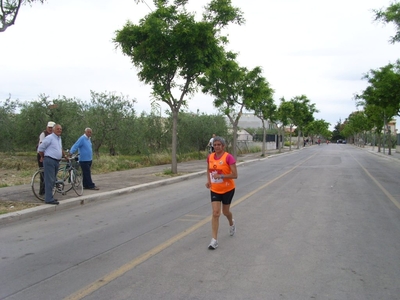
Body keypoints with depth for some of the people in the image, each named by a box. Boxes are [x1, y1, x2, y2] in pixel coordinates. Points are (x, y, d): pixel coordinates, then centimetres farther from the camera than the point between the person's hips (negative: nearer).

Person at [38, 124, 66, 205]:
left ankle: (49, 197, 20)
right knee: (49, 180, -9)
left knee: (53, 180, 12)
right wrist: (42, 157, 4)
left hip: (56, 161, 9)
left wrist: (64, 156, 29)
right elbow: (40, 148, -7)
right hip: (49, 161, -8)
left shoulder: (60, 139, 16)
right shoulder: (49, 138, -10)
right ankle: (49, 199, -8)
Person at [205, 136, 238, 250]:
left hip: (228, 189, -3)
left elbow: (235, 175, -20)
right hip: (214, 190, 3)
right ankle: (214, 240, 0)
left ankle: (231, 223, 51)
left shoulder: (228, 157, -18)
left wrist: (221, 176, -29)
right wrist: (208, 180, 0)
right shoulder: (210, 157, -2)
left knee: (225, 212, 15)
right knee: (215, 213, -5)